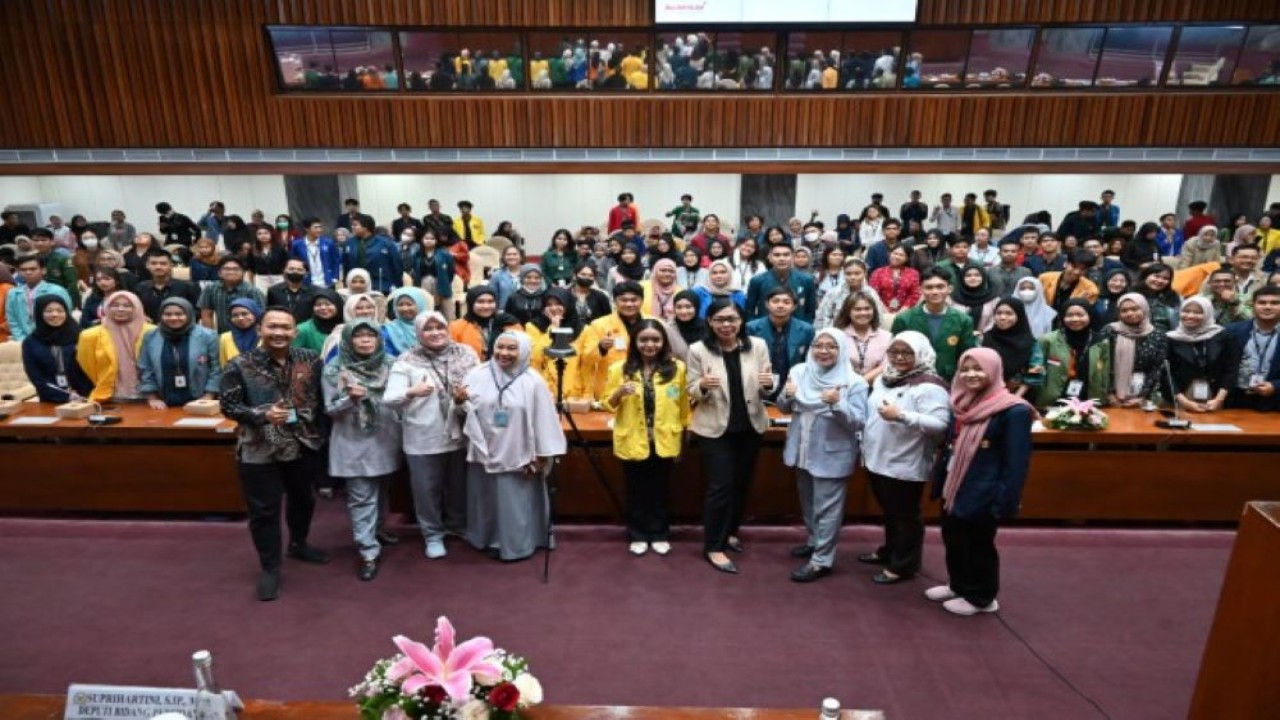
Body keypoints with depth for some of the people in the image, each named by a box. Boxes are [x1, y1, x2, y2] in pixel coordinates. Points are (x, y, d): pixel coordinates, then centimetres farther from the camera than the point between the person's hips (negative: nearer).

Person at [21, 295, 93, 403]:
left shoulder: (79, 336, 2)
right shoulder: (30, 342, 4)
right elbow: (36, 378, 0)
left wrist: (81, 396, -13)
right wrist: (66, 396, -10)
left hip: (83, 398, 0)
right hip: (51, 402, 1)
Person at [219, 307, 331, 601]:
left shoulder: (311, 360, -3)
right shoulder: (239, 366, -10)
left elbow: (322, 398, 6)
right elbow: (228, 406, -7)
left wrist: (319, 432, 2)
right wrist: (262, 414, -23)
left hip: (304, 446, 3)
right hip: (258, 450, -3)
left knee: (303, 500, 21)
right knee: (264, 511, 6)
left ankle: (298, 544, 46)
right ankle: (270, 568, 23)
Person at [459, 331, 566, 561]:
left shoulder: (533, 382, -10)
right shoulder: (477, 375, -2)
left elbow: (543, 420, -8)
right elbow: (466, 411, 4)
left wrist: (542, 455, -7)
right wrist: (459, 401, -19)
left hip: (519, 458, -3)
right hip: (485, 455, 3)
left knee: (517, 505, 8)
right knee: (488, 501, 18)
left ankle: (518, 544, 25)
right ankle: (489, 539, 37)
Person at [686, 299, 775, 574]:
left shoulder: (758, 346, -4)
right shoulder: (698, 350, -10)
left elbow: (765, 391, 2)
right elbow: (691, 393, -6)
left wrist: (768, 385, -21)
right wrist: (703, 386, -28)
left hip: (751, 426, 4)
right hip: (715, 428, -3)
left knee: (742, 483, 17)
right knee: (720, 486, -3)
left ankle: (730, 531, 39)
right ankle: (713, 546, 14)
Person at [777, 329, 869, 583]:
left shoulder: (854, 383, -13)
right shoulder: (800, 372, -1)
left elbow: (858, 423, -16)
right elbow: (785, 408, 7)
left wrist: (837, 404, -32)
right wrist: (786, 395, -16)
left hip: (832, 455, -5)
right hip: (803, 451, 6)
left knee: (826, 508, 2)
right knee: (808, 503, 22)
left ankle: (821, 561, 14)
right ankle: (814, 541, 42)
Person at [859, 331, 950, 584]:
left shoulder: (929, 386, -18)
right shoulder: (884, 378, 9)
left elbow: (940, 425, -26)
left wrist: (901, 415, -34)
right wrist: (864, 446, 19)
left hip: (906, 466, -8)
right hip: (877, 460, 8)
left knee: (905, 515, 9)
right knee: (889, 512, 24)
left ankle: (903, 565, 24)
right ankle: (889, 551, 41)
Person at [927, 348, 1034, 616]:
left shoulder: (1014, 411, -17)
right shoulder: (964, 405, 6)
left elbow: (1017, 463, -17)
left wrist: (1005, 502, -18)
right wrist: (941, 482, 15)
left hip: (981, 495, -7)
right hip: (953, 489, 7)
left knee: (979, 547, 9)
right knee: (953, 541, 19)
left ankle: (981, 598, 29)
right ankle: (958, 586, 39)